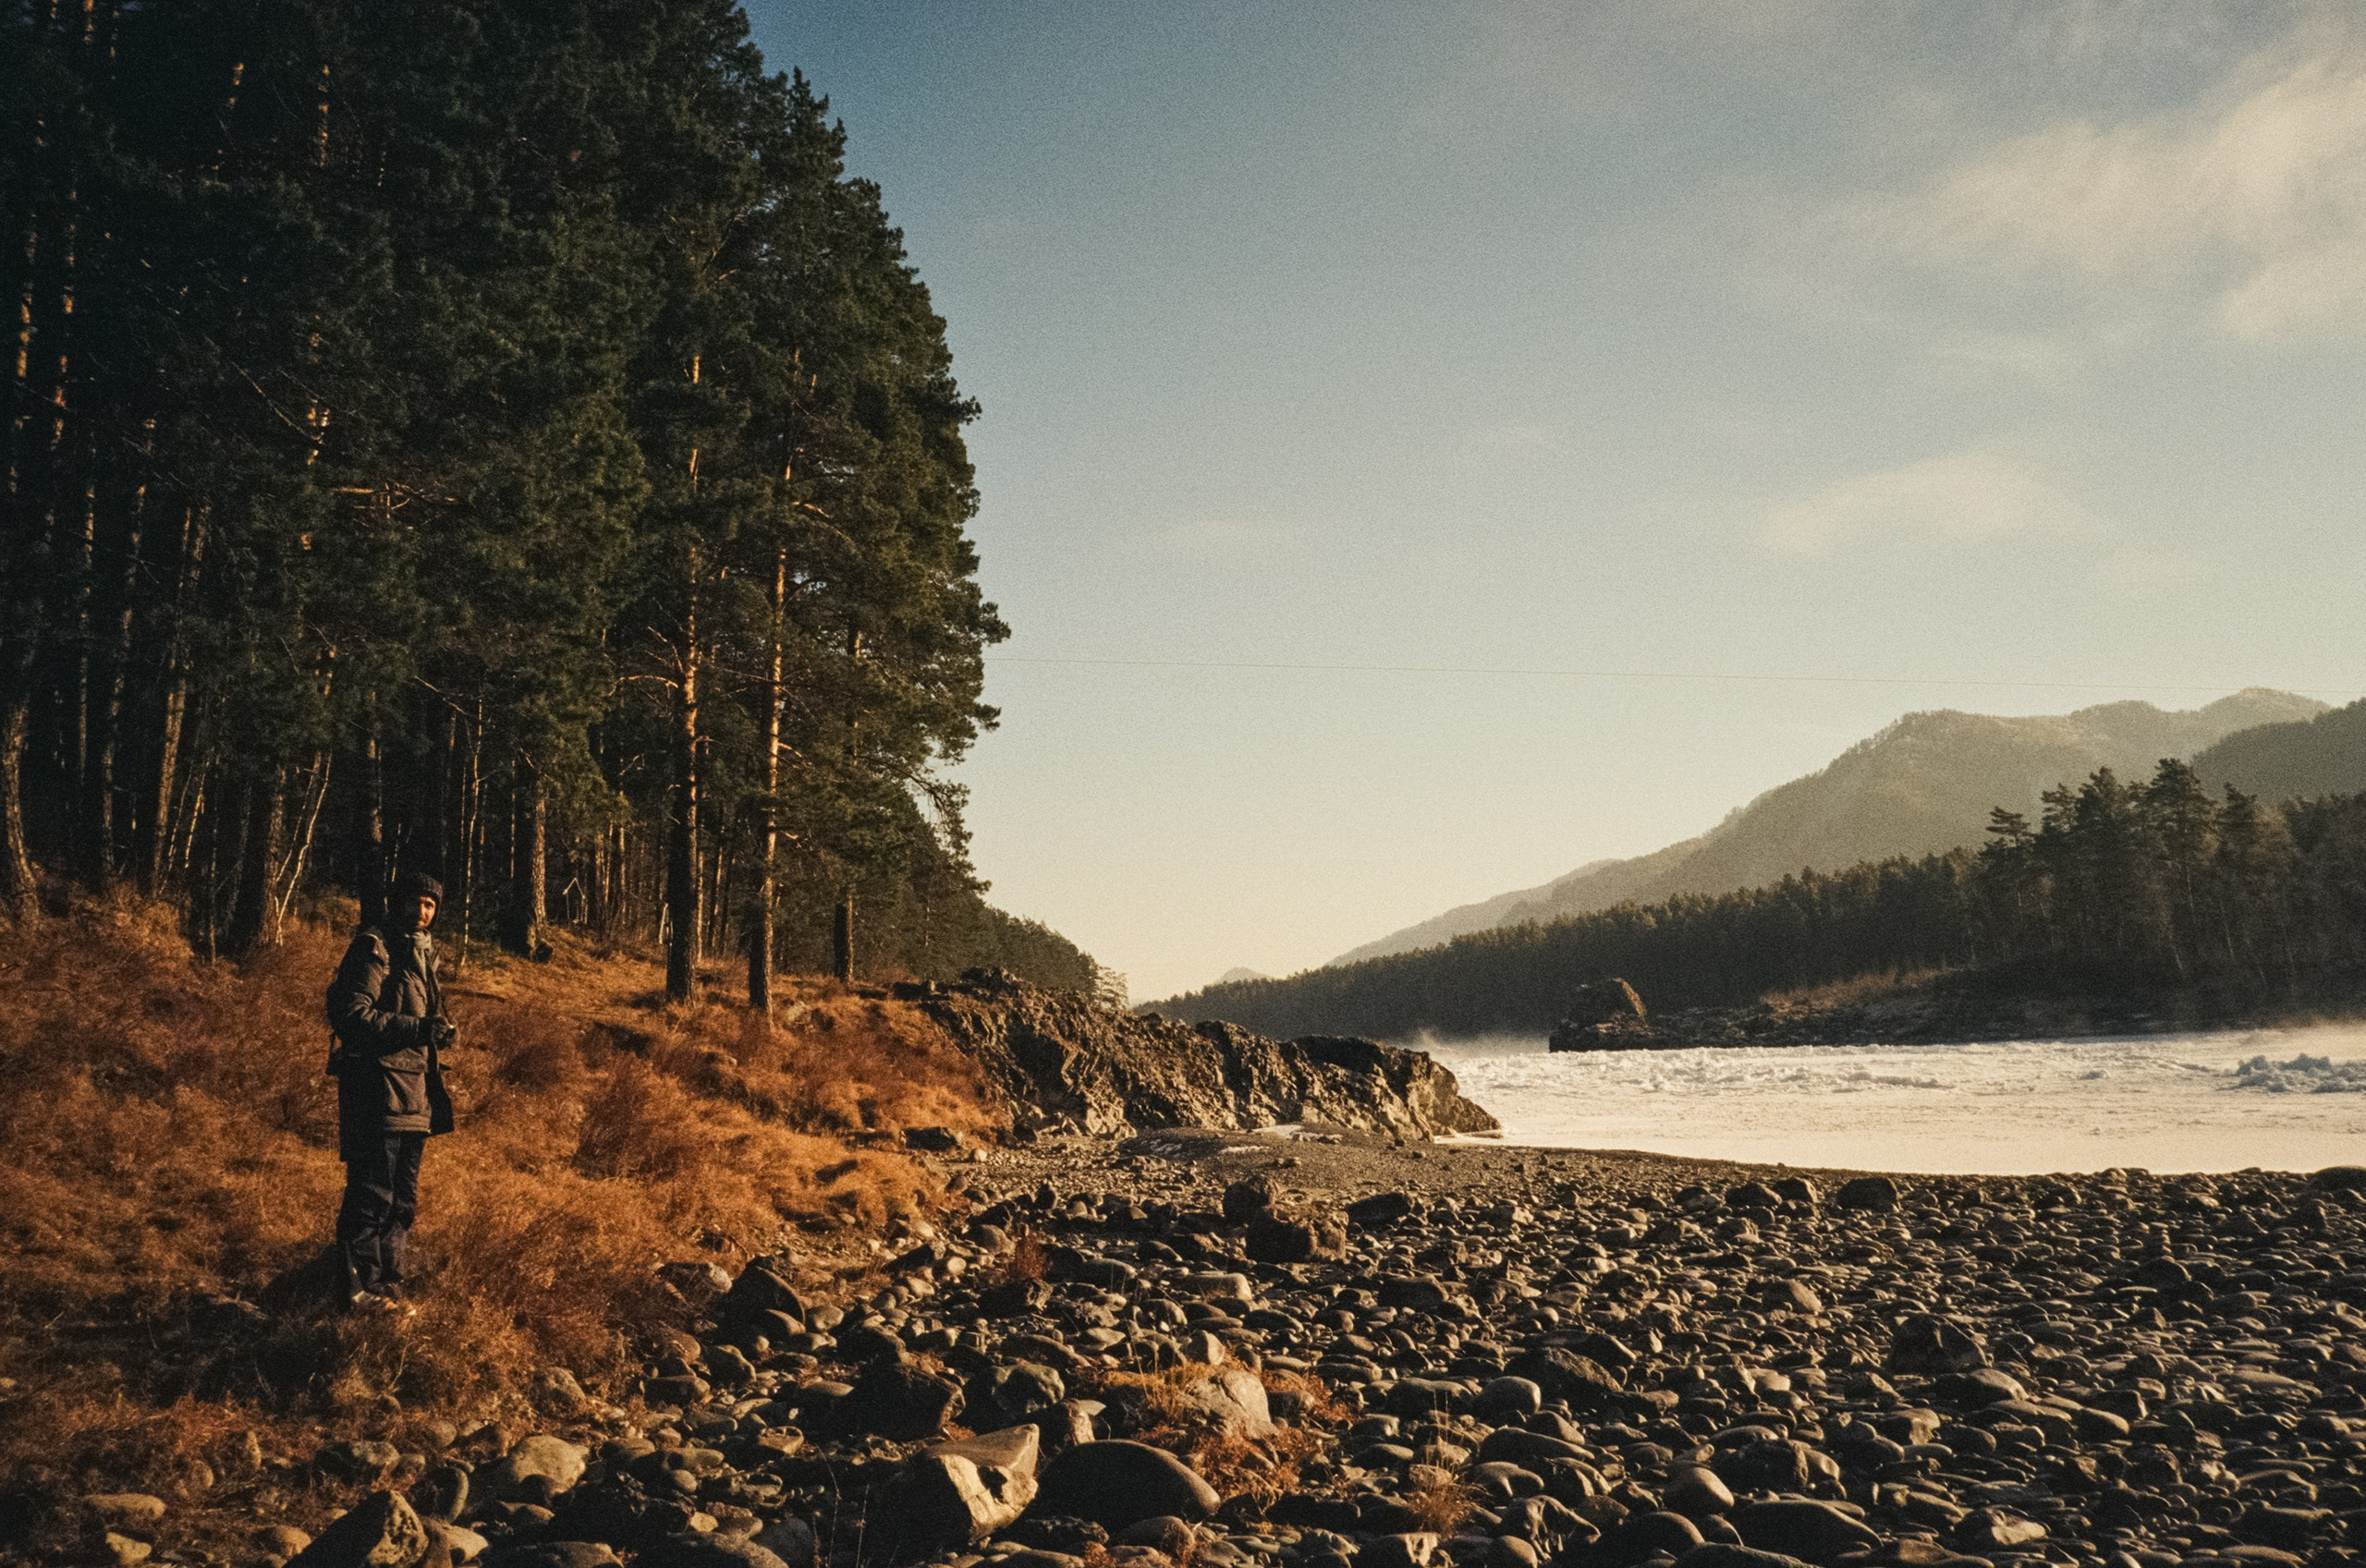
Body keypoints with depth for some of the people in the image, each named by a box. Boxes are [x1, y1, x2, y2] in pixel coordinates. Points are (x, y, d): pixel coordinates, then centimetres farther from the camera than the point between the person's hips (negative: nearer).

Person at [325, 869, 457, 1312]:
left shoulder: (421, 955, 21)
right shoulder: (373, 949, -7)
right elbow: (353, 1017, -18)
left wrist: (438, 1032, 11)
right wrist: (418, 1028, -23)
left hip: (413, 1096, 10)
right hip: (377, 1088, -9)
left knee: (403, 1201, 13)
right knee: (371, 1195, -7)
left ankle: (388, 1287, 20)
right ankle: (362, 1290, -2)